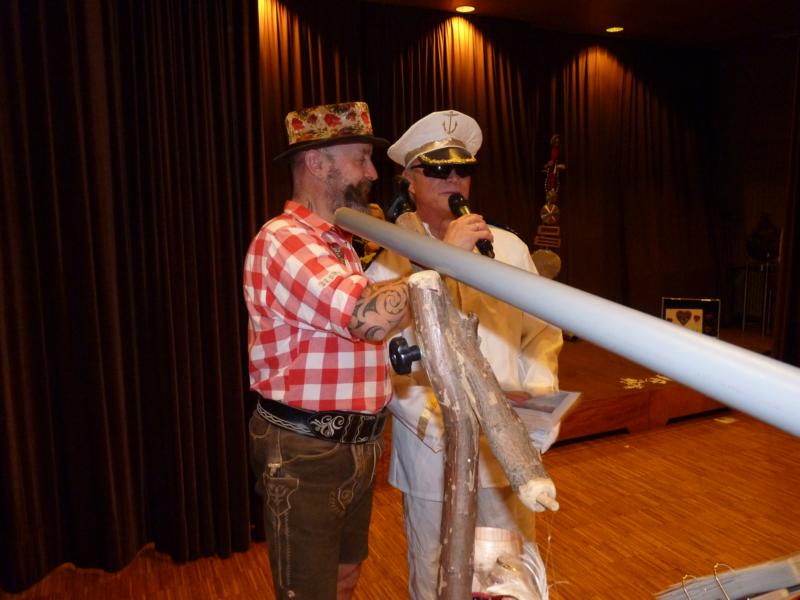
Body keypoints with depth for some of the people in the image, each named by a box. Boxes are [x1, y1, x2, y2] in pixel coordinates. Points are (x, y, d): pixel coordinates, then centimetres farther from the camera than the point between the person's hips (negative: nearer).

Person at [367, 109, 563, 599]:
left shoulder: (508, 247, 3)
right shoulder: (389, 259, -6)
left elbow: (541, 331, 8)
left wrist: (534, 392, -7)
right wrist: (432, 421, -19)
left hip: (508, 445, 3)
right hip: (431, 450, -2)